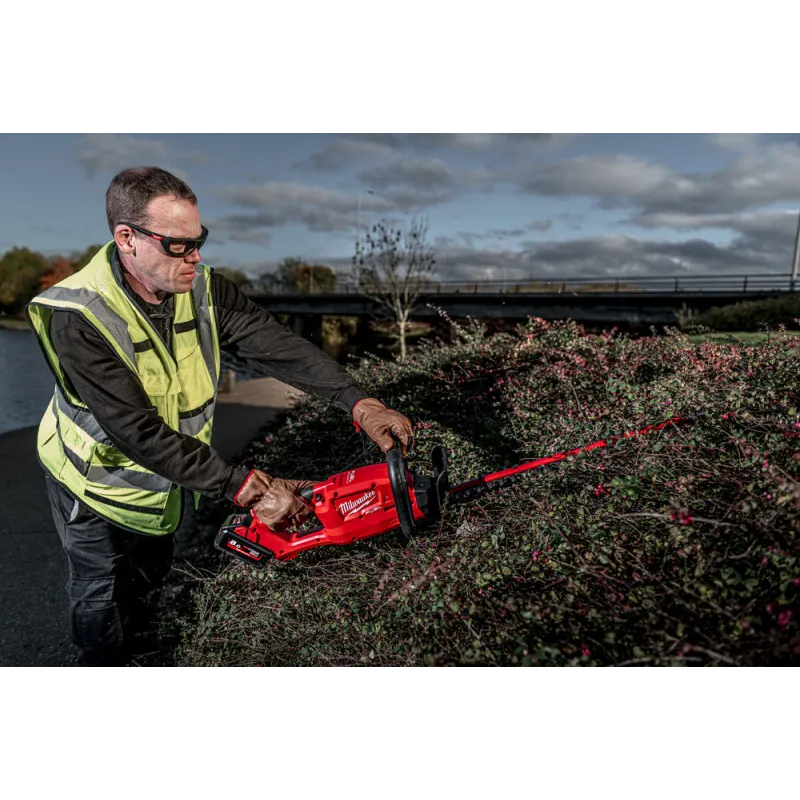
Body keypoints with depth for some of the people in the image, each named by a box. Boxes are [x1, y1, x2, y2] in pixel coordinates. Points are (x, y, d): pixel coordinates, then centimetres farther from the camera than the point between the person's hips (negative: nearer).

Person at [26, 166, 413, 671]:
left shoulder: (202, 289, -19)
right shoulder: (80, 319, -35)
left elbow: (277, 345, -26)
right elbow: (141, 434, -38)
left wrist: (361, 403, -36)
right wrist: (245, 488, -40)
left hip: (164, 477, 6)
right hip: (98, 482, -5)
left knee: (151, 572, 28)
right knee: (103, 595, 15)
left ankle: (129, 640, 59)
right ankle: (104, 668, 47)